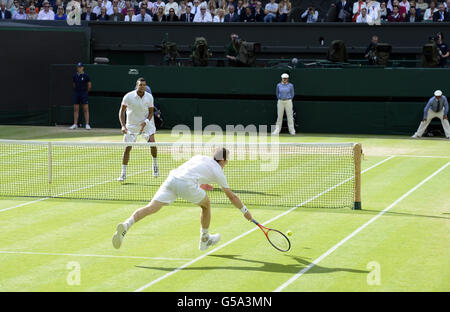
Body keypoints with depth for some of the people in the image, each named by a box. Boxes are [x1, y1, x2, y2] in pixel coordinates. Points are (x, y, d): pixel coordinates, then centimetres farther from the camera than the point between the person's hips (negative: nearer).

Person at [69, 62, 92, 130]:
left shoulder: (85, 75, -6)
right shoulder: (75, 76, 5)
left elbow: (89, 85, 1)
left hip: (84, 94, -4)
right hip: (76, 94, 4)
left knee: (86, 109, -5)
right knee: (76, 109, 4)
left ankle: (87, 124, -5)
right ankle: (75, 124, 8)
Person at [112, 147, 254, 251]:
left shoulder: (199, 157, 31)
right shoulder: (218, 171, 18)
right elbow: (232, 197, 24)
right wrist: (245, 212, 36)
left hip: (171, 178, 4)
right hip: (187, 185, -4)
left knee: (151, 208, -6)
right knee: (206, 204, 24)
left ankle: (126, 225, -28)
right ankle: (204, 240, 36)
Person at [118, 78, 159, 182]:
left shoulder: (149, 97, -8)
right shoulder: (128, 96, -15)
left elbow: (151, 112, 0)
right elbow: (122, 111, -11)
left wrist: (145, 122, -18)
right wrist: (123, 126, -22)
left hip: (146, 123, 1)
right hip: (131, 125, -1)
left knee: (152, 142, -18)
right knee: (127, 147, -6)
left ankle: (155, 164, 6)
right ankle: (123, 174, 2)